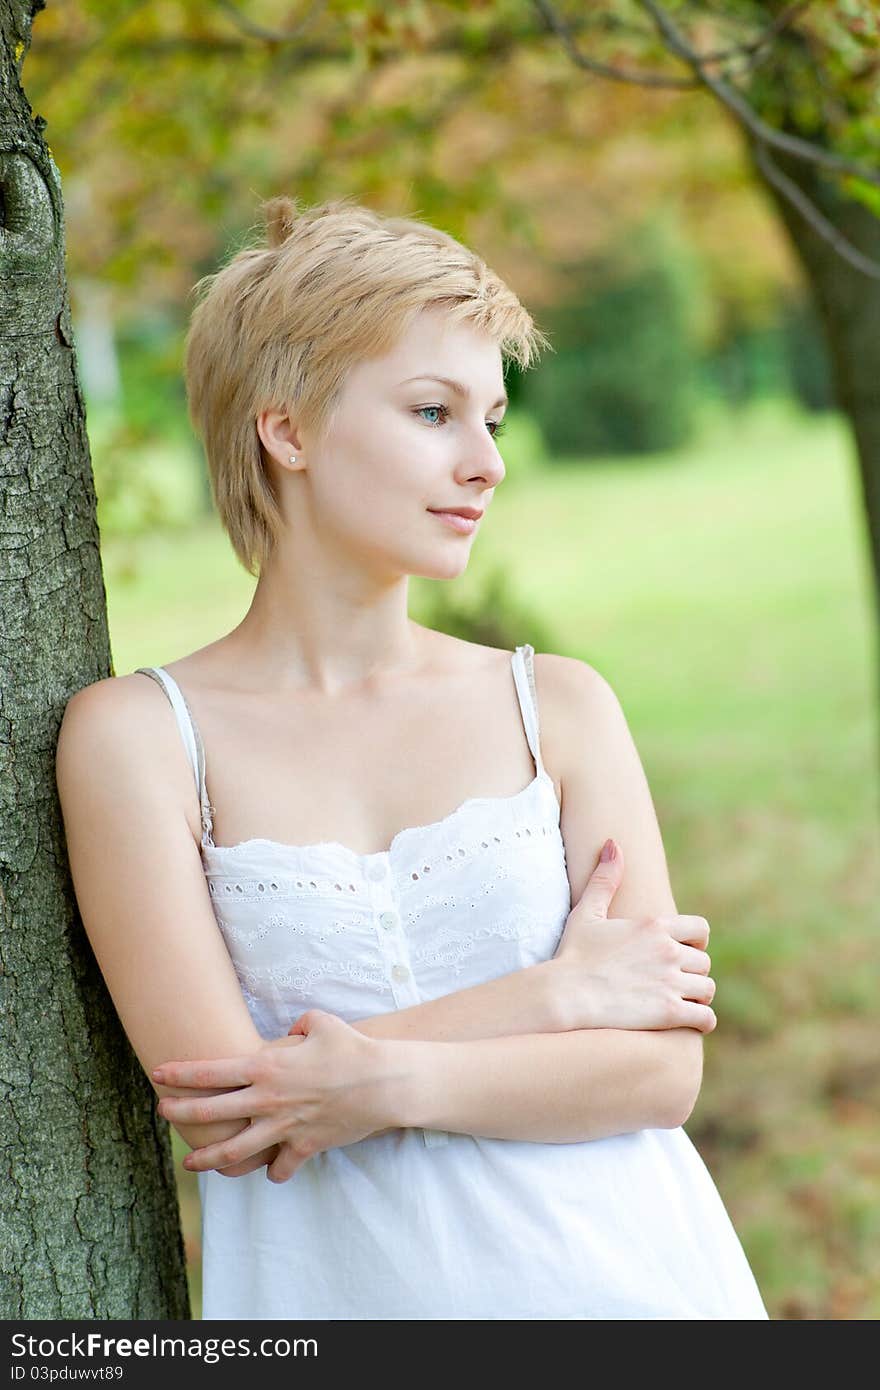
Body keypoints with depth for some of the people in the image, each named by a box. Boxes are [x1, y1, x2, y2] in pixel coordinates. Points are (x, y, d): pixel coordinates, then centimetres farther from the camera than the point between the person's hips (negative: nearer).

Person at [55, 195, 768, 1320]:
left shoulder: (561, 704, 1)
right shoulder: (134, 733, -4)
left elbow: (662, 1069, -5)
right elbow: (222, 1088, -12)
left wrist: (388, 1083, -17)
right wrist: (556, 991, -10)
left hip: (619, 1270, 2)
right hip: (341, 1289, -1)